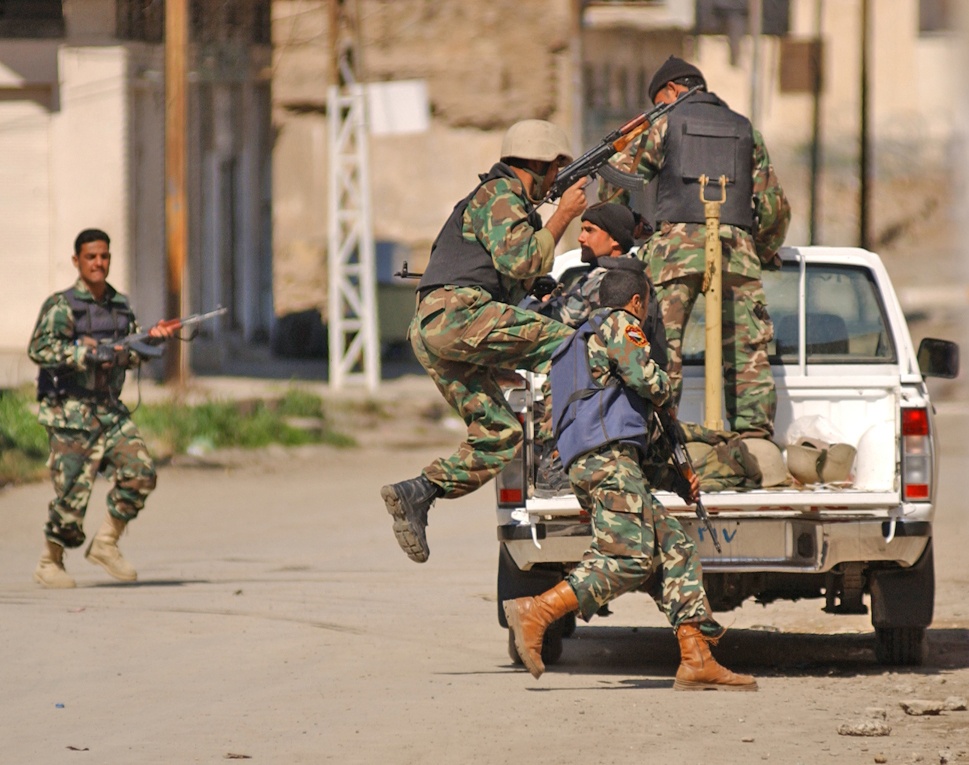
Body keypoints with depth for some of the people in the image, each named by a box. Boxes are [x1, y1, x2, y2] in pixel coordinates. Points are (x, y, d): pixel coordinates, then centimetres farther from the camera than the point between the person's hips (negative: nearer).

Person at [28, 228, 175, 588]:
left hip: (110, 409, 6)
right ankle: (49, 564, 12)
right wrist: (91, 353, -26)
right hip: (72, 413, -6)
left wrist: (151, 339, -1)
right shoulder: (61, 306, -8)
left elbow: (131, 355, 19)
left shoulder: (119, 305, 12)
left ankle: (106, 543, 5)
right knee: (72, 494, -6)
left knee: (140, 473, -10)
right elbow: (40, 350, -20)